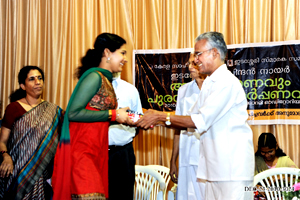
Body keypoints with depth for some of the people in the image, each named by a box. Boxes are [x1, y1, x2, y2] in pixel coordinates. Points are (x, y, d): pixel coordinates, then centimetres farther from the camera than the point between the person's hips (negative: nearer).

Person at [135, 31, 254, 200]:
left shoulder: (227, 82, -13)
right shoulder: (210, 84, 19)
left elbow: (201, 121, -17)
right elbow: (192, 121, 16)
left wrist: (162, 116, -13)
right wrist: (157, 119, 4)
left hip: (233, 167, -9)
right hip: (216, 167, 9)